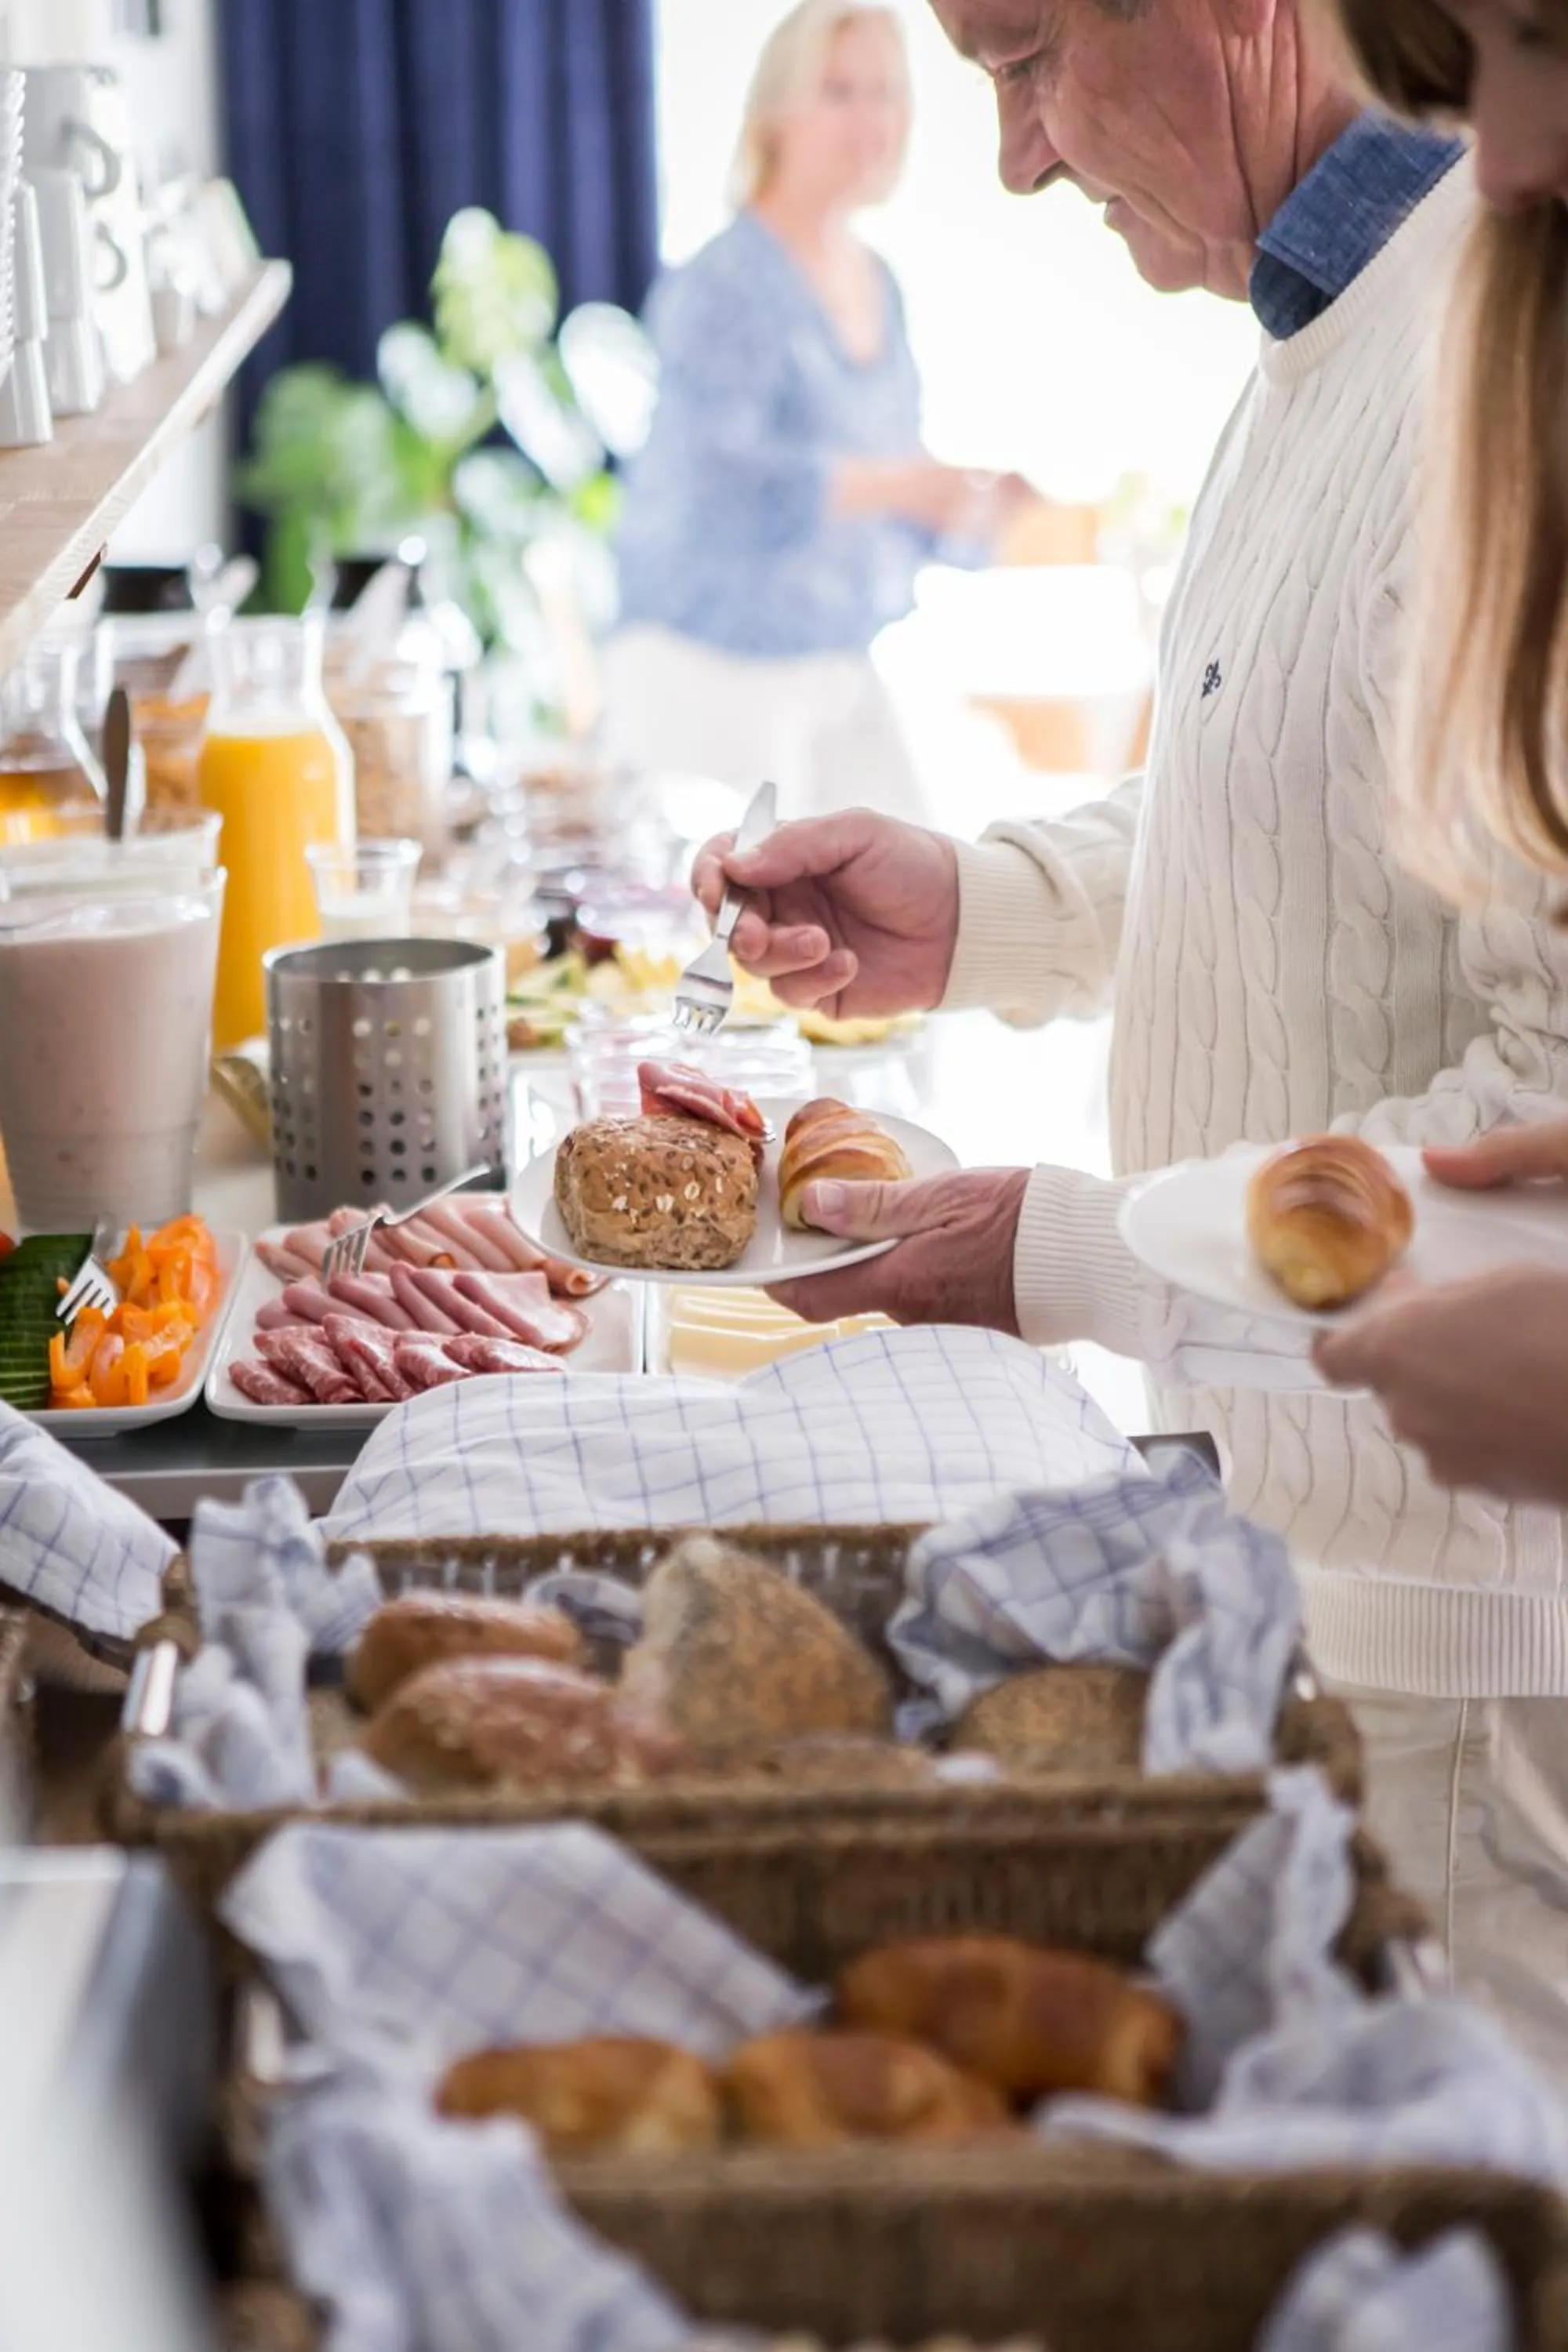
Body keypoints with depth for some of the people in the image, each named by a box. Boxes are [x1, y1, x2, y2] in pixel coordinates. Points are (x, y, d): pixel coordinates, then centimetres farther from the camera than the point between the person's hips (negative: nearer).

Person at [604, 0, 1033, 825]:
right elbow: (720, 478, -26)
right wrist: (898, 485, -28)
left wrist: (975, 509, 0)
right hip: (715, 668, -7)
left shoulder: (878, 286, 13)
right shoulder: (725, 288, -12)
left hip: (839, 673, 8)